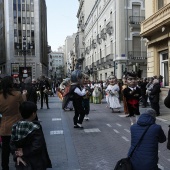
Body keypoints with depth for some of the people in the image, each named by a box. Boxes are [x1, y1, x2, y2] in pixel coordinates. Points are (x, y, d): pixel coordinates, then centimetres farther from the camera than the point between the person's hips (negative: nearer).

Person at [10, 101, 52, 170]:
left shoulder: (15, 126, -4)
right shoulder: (35, 127, -20)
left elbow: (12, 144, -4)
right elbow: (37, 146, -24)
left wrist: (16, 156, -10)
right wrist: (24, 152, -13)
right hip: (36, 163, -5)